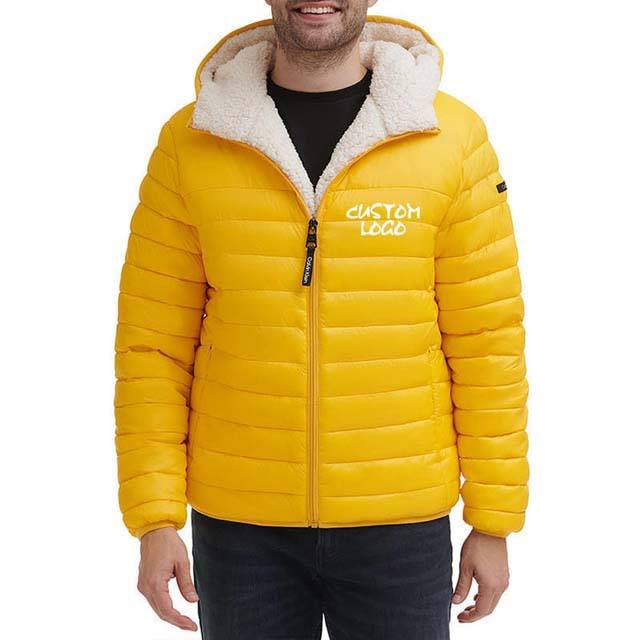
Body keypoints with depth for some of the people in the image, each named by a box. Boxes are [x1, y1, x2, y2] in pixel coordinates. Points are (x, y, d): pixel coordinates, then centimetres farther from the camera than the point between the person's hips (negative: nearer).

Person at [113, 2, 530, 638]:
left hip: (403, 524, 0)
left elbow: (486, 340, -2)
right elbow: (154, 341, 0)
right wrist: (154, 519, -3)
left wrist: (494, 523, 1)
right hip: (238, 522, 1)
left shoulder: (454, 137, -5)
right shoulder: (189, 142, -2)